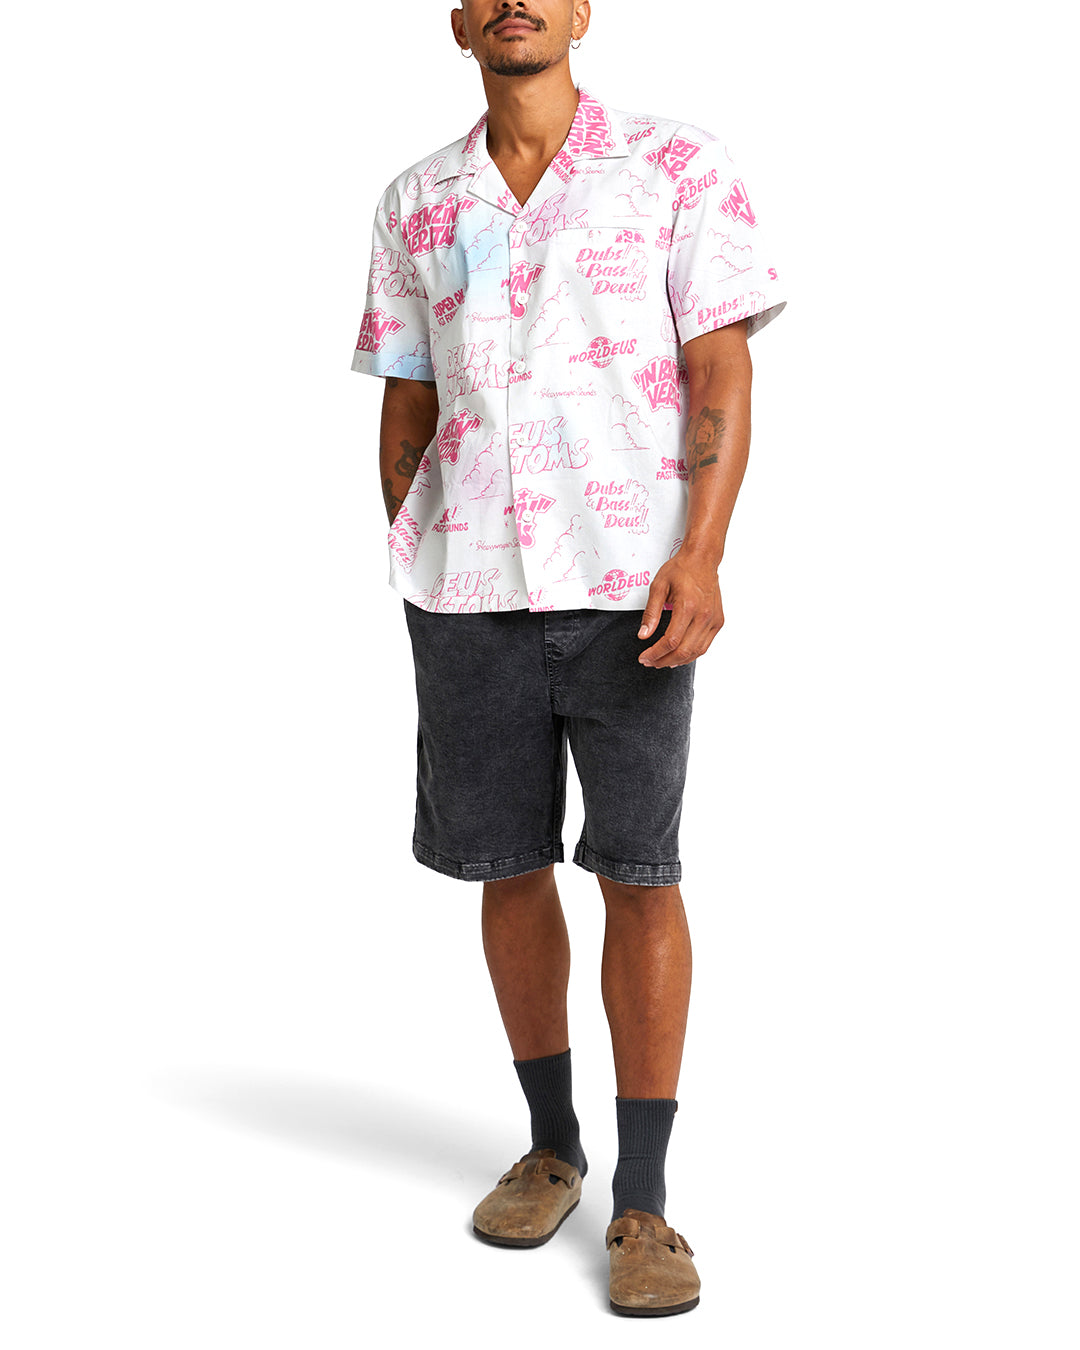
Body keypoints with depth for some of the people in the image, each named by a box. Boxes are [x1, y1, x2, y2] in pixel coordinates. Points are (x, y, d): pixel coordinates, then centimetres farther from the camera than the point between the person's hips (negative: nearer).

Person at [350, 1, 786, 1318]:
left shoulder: (682, 164, 1)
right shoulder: (415, 205, 11)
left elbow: (724, 379, -4)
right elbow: (406, 410, 15)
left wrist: (701, 555, -16)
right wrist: (411, 583, 11)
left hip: (625, 580, -3)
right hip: (468, 585, 3)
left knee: (638, 871, -3)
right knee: (508, 866, 9)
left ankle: (642, 1201, 7)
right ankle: (550, 1145, 27)